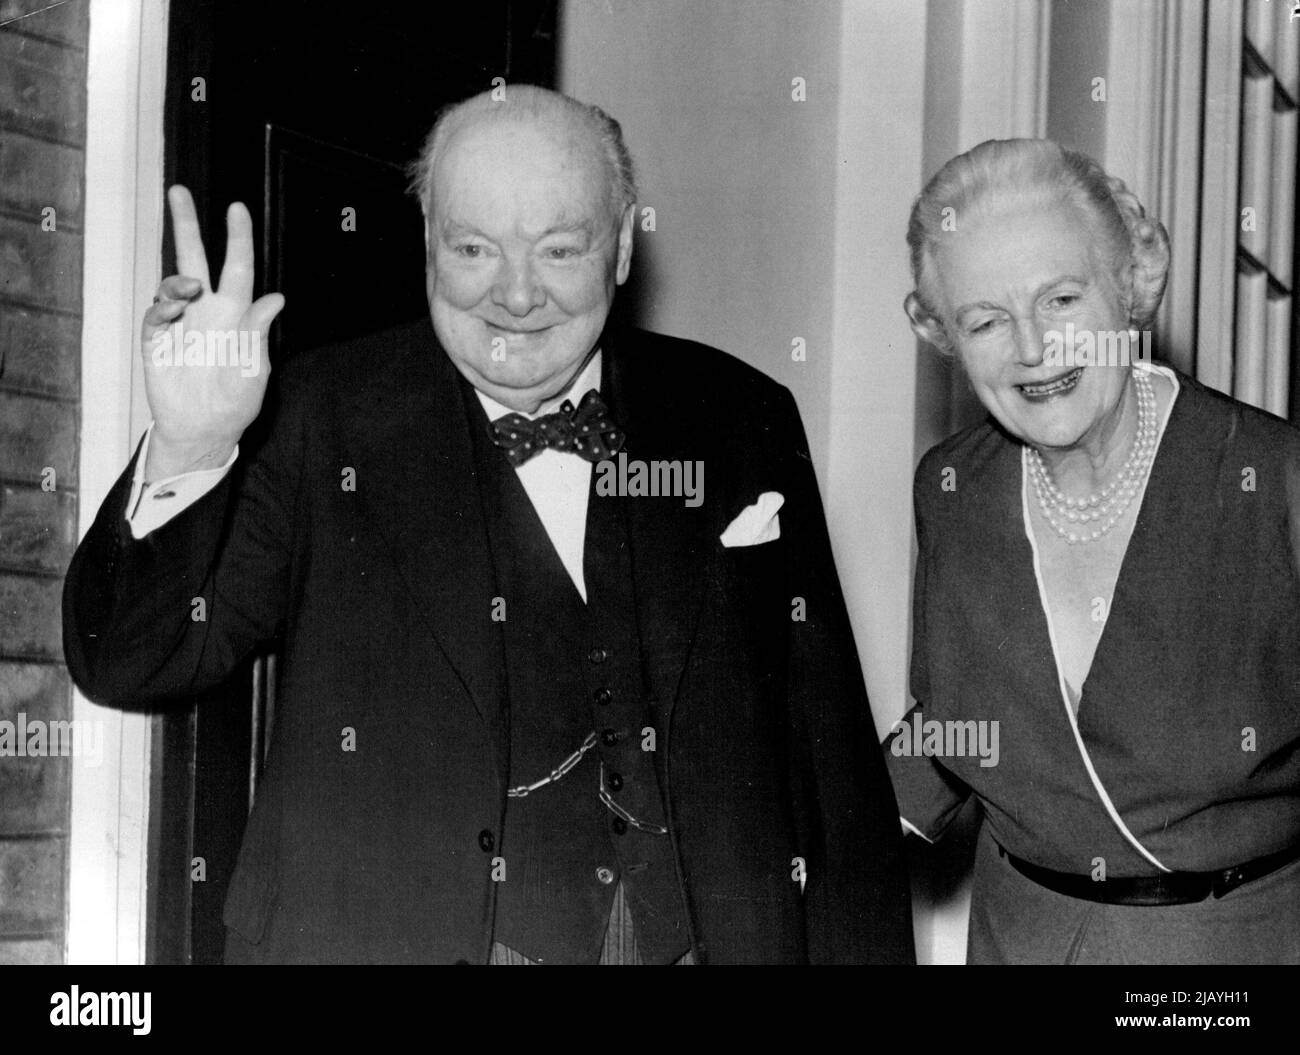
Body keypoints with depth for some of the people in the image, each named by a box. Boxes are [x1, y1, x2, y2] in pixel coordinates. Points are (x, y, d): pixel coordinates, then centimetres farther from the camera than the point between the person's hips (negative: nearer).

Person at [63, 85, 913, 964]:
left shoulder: (741, 423, 6)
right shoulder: (322, 420, 0)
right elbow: (128, 663, -4)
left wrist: (863, 951, 0)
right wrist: (189, 452, -19)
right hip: (385, 937, -2)